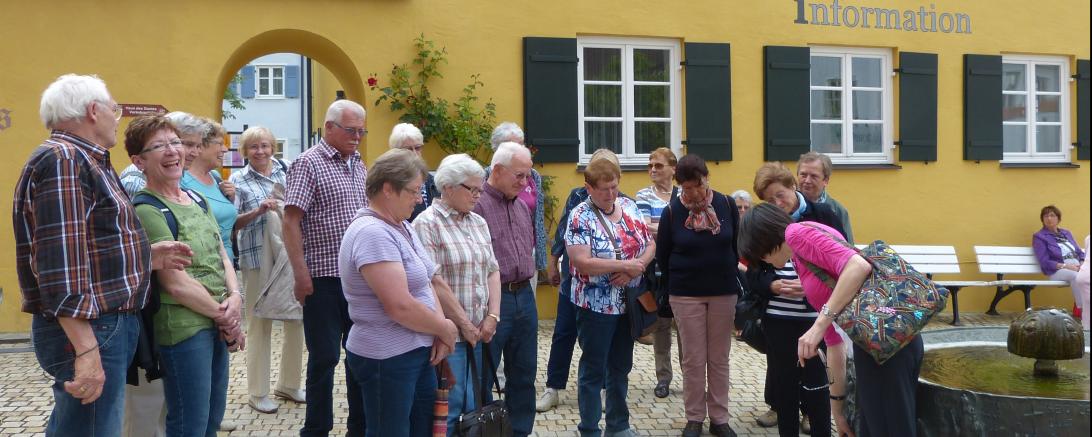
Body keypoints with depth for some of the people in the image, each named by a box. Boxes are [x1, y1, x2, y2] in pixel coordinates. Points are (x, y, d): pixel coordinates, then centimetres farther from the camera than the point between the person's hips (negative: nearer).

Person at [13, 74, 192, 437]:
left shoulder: (84, 161, 17)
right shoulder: (62, 160, -15)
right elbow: (60, 263, -24)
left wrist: (144, 257, 12)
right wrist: (86, 350, -27)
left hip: (107, 323, 11)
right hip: (87, 331, -11)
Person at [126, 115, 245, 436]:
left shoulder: (197, 199, 11)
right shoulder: (146, 210, -14)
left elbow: (222, 256, 11)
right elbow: (175, 283, -18)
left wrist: (235, 297, -8)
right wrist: (224, 315, -9)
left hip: (217, 324, 8)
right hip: (184, 327, -7)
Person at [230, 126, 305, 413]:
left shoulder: (287, 172, 8)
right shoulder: (238, 181, -1)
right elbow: (232, 224, -6)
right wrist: (257, 211, -20)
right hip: (258, 261, -4)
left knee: (296, 320, 9)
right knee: (260, 325, 3)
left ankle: (288, 384, 27)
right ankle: (257, 392, 16)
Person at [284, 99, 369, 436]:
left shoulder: (358, 164, 13)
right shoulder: (309, 163, -8)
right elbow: (291, 222, -13)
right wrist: (301, 274, -18)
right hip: (324, 278, -7)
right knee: (324, 357, 2)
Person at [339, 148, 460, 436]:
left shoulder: (401, 226, 9)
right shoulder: (373, 234, -23)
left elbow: (426, 281, 8)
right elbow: (400, 307, -28)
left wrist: (439, 334, -7)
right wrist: (445, 329, -13)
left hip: (417, 353, 9)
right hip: (387, 359, -9)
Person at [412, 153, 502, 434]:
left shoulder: (478, 223, 14)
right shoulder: (427, 224, -9)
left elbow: (492, 271, 13)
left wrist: (492, 316, 1)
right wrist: (464, 323, -13)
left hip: (480, 332, 7)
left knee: (475, 408, 10)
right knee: (449, 409, -4)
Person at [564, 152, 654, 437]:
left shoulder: (630, 208, 4)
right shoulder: (580, 217, -14)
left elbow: (650, 245, 7)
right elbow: (582, 262, -23)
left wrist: (634, 269, -12)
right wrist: (626, 265, -22)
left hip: (628, 304, 6)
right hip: (596, 306, -6)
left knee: (621, 367, 17)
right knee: (594, 370, 5)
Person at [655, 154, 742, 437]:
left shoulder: (726, 205, -4)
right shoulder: (672, 211, -6)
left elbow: (738, 244, 6)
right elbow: (662, 255, 3)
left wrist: (728, 276, 8)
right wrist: (680, 279, 9)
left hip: (723, 292, 1)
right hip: (686, 295, -1)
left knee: (719, 359, 8)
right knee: (693, 359, 4)